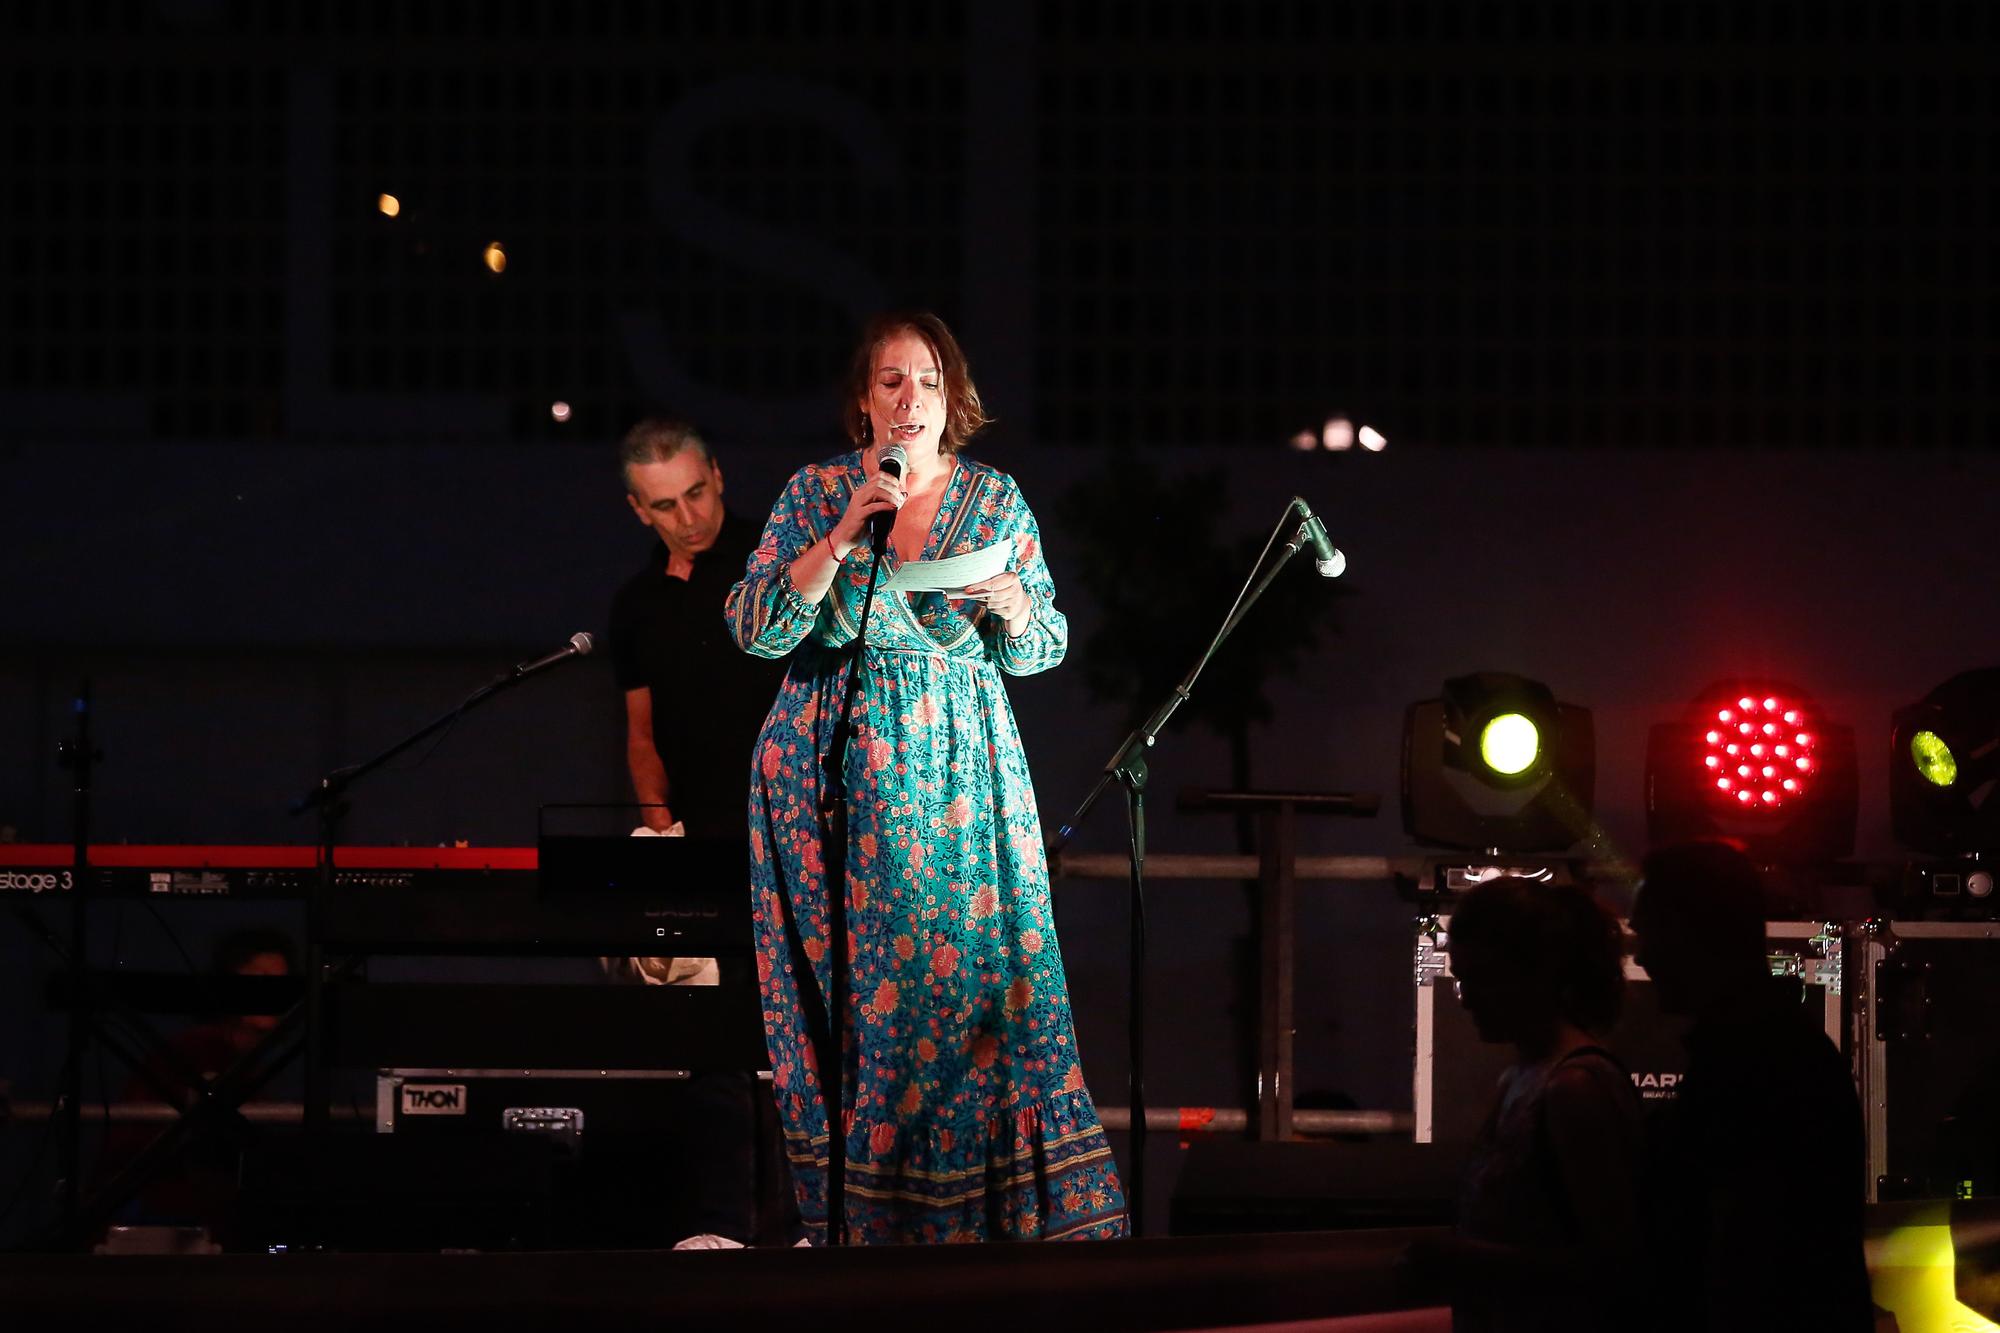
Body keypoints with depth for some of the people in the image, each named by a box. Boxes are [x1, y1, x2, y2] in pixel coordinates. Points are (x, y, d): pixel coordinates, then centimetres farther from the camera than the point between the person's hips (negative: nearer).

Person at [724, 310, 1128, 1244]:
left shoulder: (995, 498, 8)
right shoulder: (816, 494, 4)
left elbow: (1043, 650, 12)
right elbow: (755, 628, -5)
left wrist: (1015, 606, -11)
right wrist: (841, 539, -13)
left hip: (960, 768, 1)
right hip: (836, 769, -1)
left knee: (976, 972, -9)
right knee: (855, 983, -4)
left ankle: (979, 1202, -5)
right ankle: (856, 1210, 1)